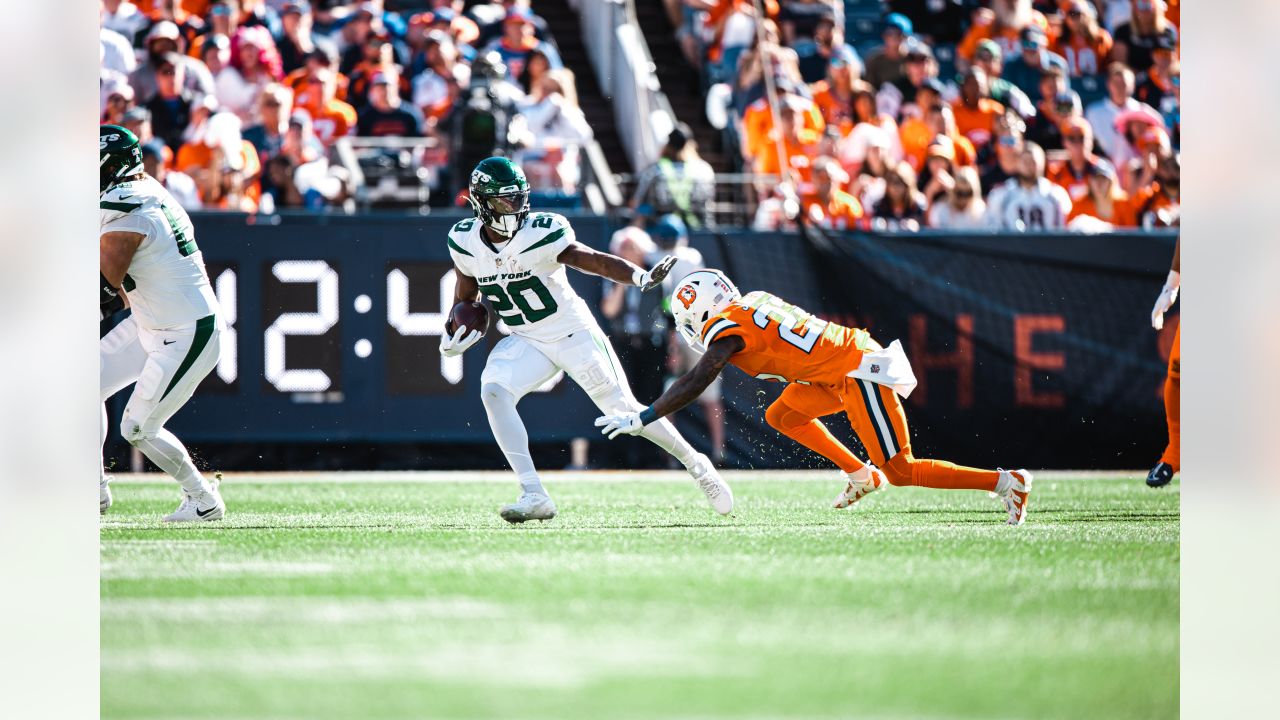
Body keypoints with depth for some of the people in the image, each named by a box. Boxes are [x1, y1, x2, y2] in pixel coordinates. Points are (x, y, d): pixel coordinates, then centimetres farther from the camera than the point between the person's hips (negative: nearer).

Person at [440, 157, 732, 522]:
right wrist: (454, 335, -3)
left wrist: (641, 277, -37)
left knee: (625, 411, 2)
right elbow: (466, 294, 10)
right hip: (526, 342, 3)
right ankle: (534, 496, -21)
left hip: (574, 334, -3)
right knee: (493, 392, -23)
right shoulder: (465, 242, -8)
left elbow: (593, 260, -22)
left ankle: (695, 464, 26)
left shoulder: (540, 234, -22)